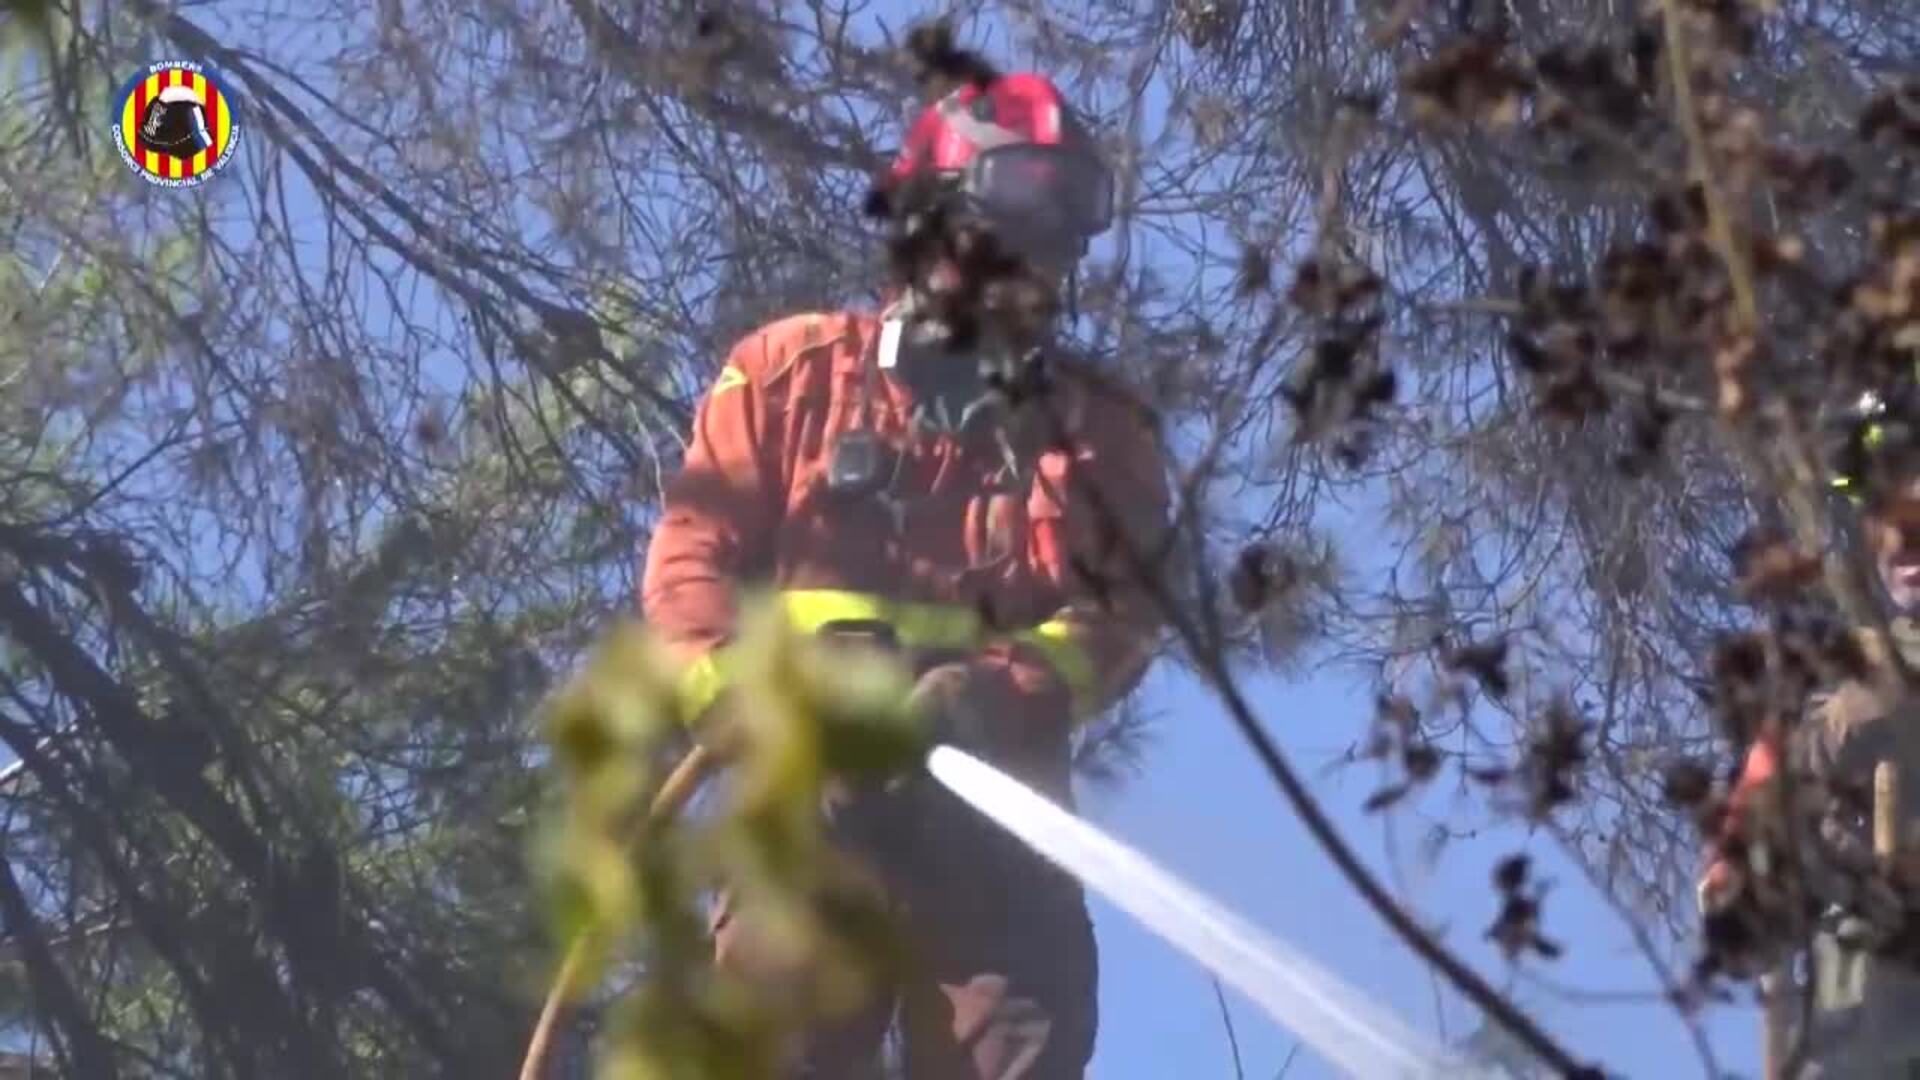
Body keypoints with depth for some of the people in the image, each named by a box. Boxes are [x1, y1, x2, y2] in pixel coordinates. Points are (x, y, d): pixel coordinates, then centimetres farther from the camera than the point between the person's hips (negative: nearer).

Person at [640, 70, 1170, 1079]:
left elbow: (1123, 613, 6)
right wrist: (737, 687, -12)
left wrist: (995, 692, -14)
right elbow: (692, 548, 9)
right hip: (816, 787, -2)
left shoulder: (1094, 426, 20)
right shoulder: (797, 368, 17)